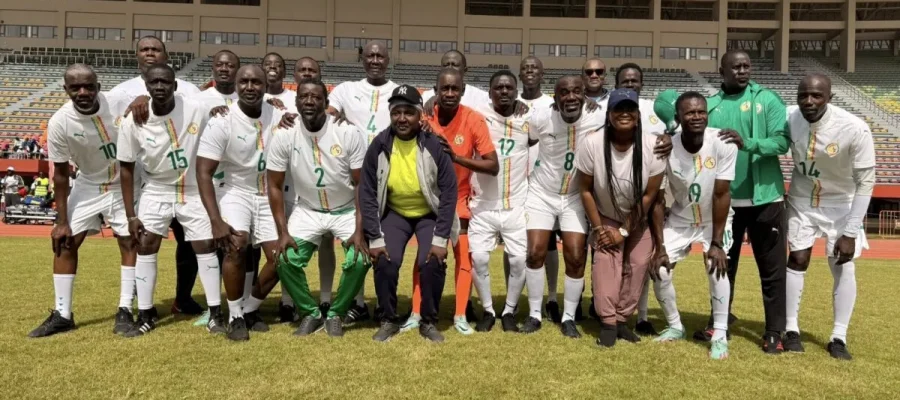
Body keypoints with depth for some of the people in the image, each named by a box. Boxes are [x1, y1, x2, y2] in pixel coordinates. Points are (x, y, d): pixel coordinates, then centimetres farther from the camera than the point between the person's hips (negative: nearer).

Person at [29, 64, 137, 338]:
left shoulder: (119, 103, -23)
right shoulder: (59, 122, -21)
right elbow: (61, 174, -10)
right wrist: (61, 221, -8)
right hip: (88, 186, 1)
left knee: (129, 242, -4)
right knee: (65, 242, -1)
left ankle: (125, 310, 6)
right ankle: (62, 315, 10)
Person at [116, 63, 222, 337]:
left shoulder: (197, 111, -19)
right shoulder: (133, 121, -16)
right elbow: (126, 167, -5)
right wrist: (131, 215, -6)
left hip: (194, 189, -1)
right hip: (156, 191, 1)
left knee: (205, 247, -1)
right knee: (145, 247, 0)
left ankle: (215, 313, 10)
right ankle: (146, 314, 14)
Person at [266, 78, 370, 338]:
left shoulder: (349, 134, -19)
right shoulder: (284, 137, -14)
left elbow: (361, 184, -14)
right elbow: (275, 187, -7)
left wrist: (359, 231, -20)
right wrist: (283, 233, -13)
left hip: (347, 210, -1)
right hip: (308, 210, 2)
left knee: (359, 260, -21)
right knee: (286, 260, -15)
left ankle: (336, 314, 6)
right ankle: (310, 313, 11)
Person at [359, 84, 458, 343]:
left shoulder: (434, 145, -19)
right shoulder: (379, 145, -14)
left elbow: (449, 192, -16)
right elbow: (367, 193, -10)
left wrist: (440, 239, -20)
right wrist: (374, 238, -14)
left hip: (430, 214, -1)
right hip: (394, 213, 2)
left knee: (432, 262, -19)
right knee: (385, 261, -16)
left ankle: (429, 322, 5)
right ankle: (389, 320, 7)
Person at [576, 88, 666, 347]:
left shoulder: (653, 146, -23)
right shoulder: (593, 144, -23)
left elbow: (649, 195, -15)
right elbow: (585, 189, -12)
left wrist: (624, 231, -13)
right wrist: (598, 228, -12)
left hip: (641, 219, 1)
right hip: (606, 217, -1)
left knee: (638, 265, -4)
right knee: (605, 262, -15)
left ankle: (622, 320, 10)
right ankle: (608, 322, -7)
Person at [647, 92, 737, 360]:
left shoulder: (723, 144, -26)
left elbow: (721, 195, -21)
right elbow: (657, 199, -16)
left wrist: (716, 243, -21)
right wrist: (659, 246, -16)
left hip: (715, 219, -2)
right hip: (679, 220, 2)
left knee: (717, 265, -23)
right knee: (659, 270, -6)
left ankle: (720, 335, -6)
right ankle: (675, 326, 19)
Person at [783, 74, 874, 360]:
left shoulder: (855, 129, -28)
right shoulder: (788, 118, -22)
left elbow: (865, 181, -21)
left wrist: (850, 232, -22)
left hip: (841, 203, -2)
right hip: (802, 199, 2)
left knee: (843, 266, -2)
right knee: (797, 260, 1)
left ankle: (839, 338, 10)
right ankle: (791, 329, 13)